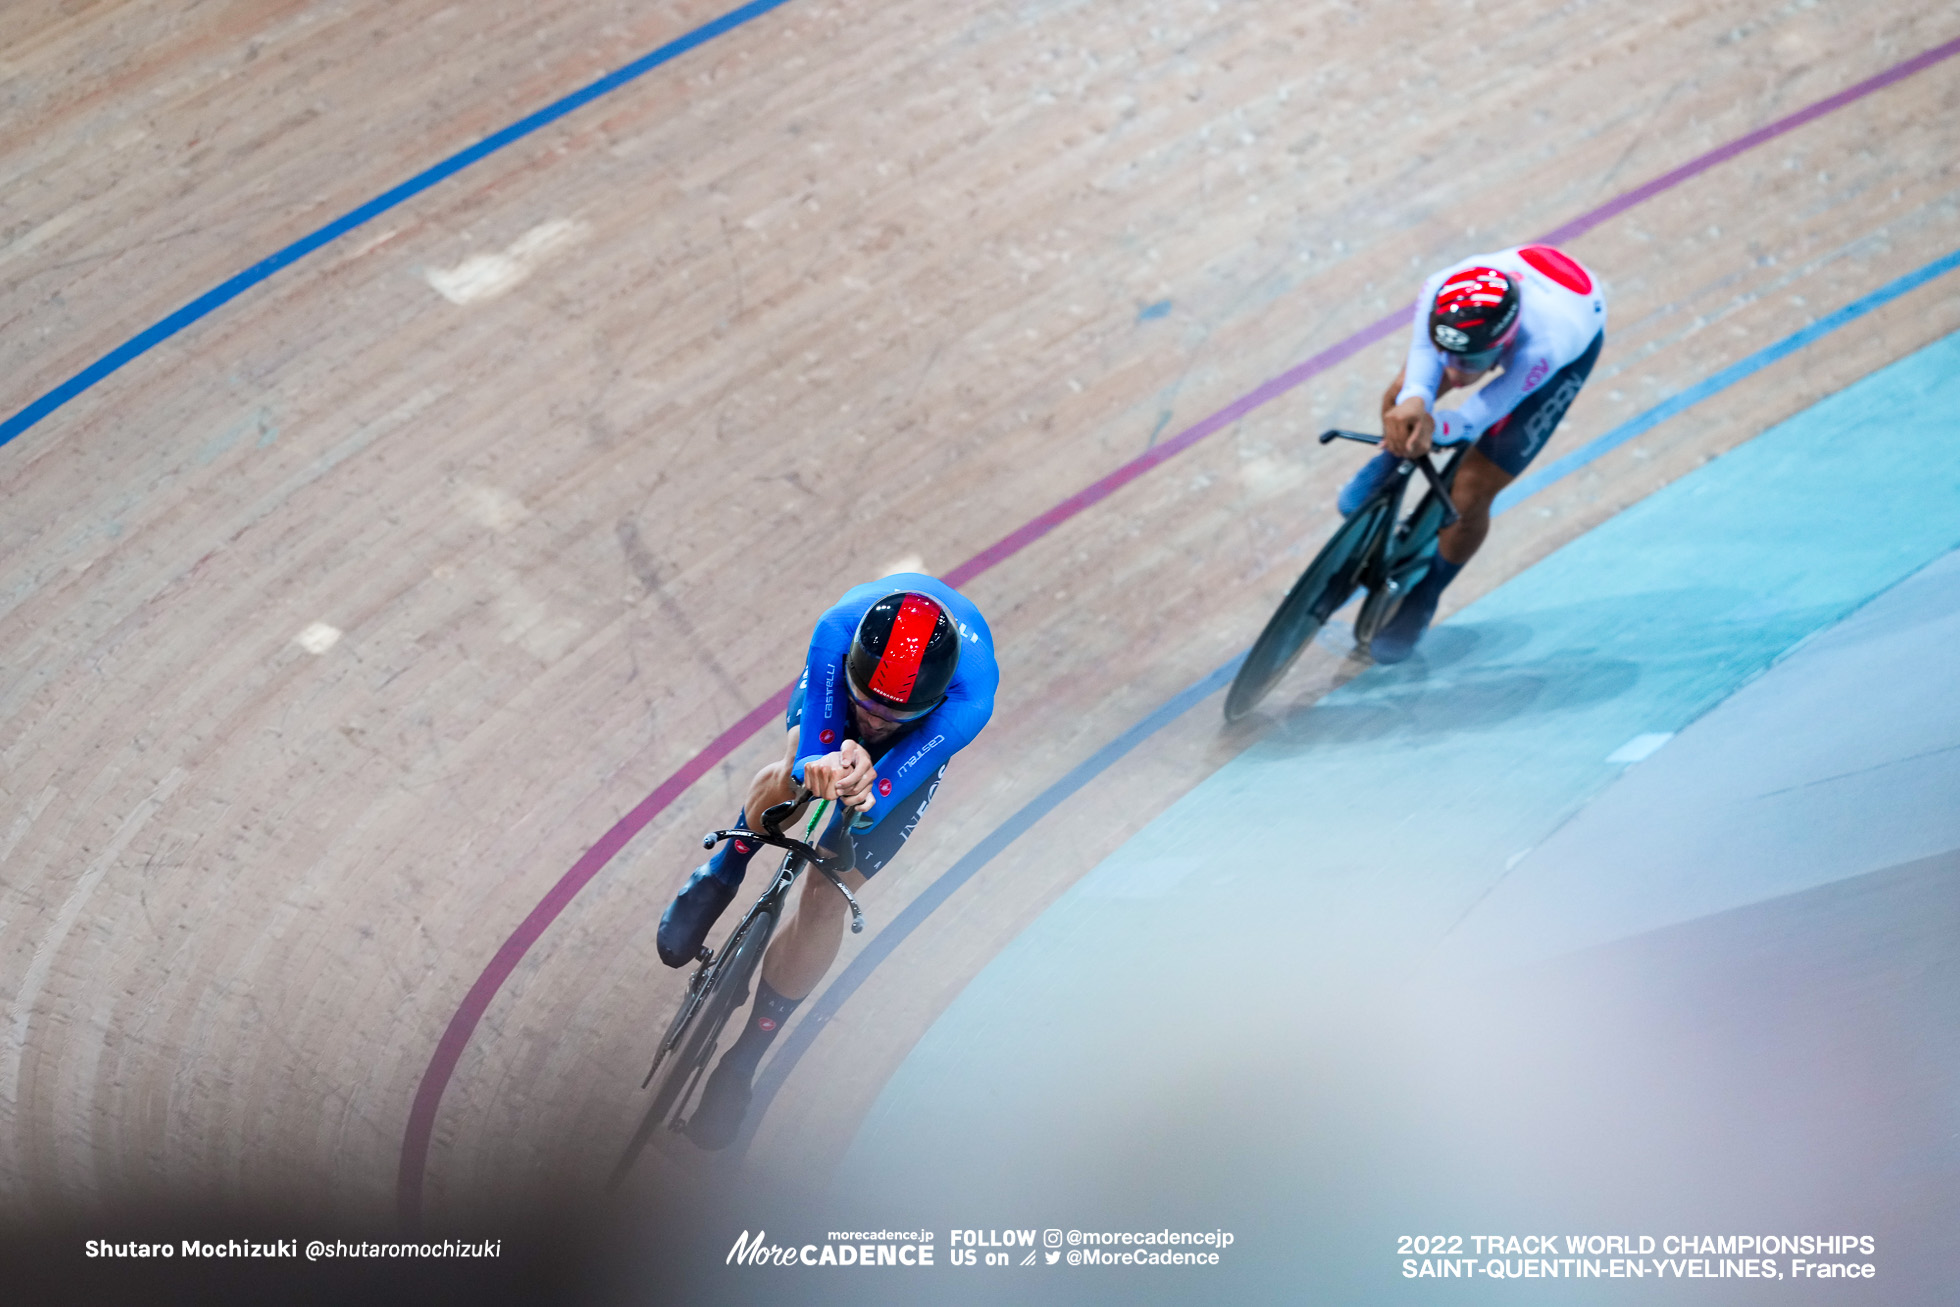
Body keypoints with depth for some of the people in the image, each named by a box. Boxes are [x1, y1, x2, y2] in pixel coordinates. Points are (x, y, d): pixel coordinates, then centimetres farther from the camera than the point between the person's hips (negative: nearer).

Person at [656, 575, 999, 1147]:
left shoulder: (970, 699, -45)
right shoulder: (839, 629, -41)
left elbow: (876, 807, -39)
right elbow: (813, 751, -34)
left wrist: (863, 799, -63)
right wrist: (820, 769, -57)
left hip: (927, 728, -1)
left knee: (826, 896, -6)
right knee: (792, 774, -34)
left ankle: (744, 1061, 13)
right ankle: (721, 874, 1)